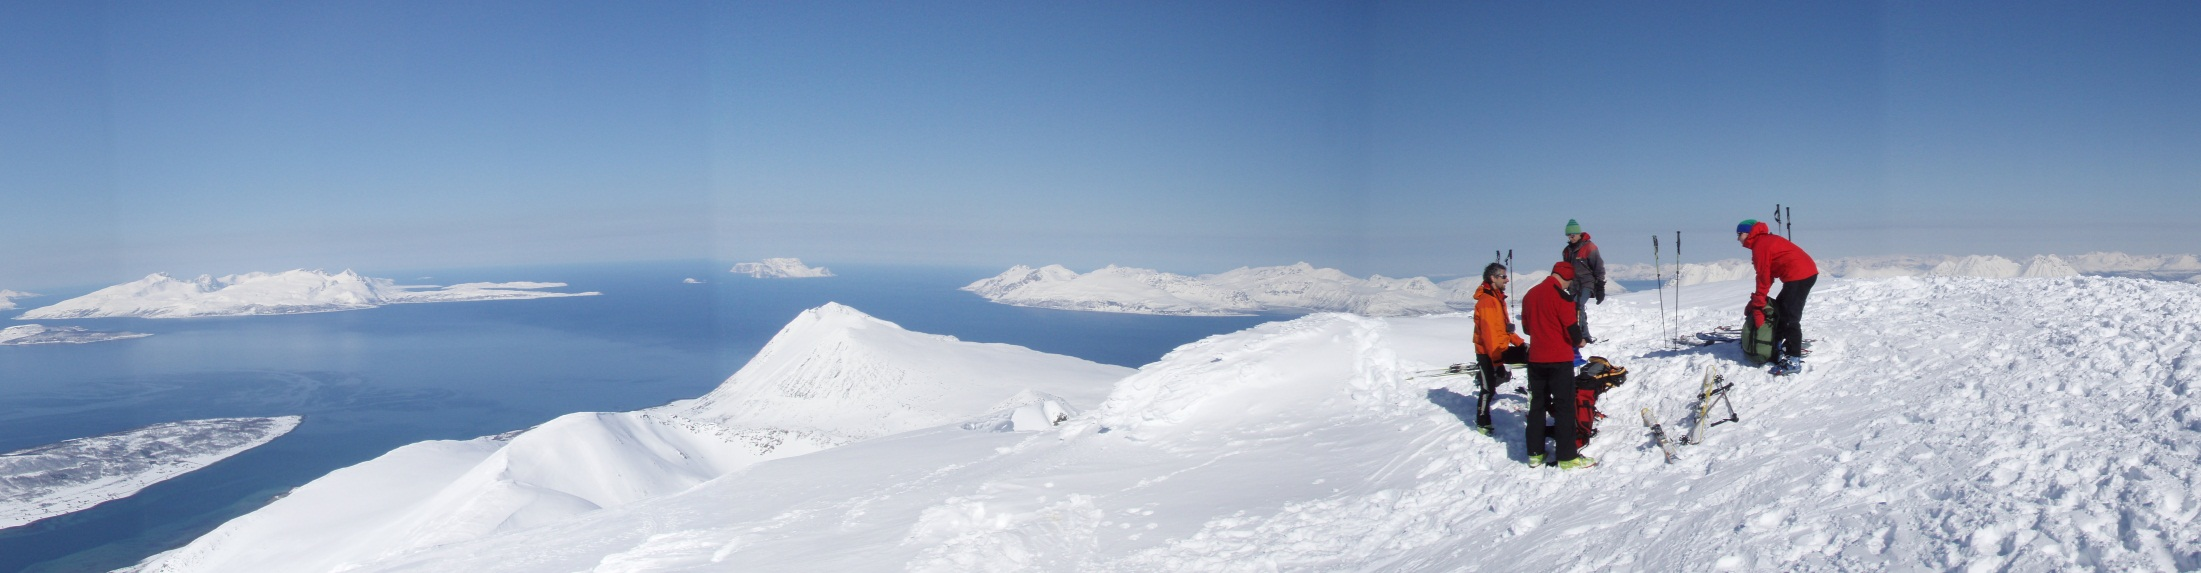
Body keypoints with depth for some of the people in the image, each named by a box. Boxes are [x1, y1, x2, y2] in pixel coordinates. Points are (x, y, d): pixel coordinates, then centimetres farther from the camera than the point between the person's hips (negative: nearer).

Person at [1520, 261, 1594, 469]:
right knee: (1565, 407, 0)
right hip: (1559, 360, -6)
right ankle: (1567, 456, 2)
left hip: (1535, 359, 6)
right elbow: (1571, 328, -15)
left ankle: (1535, 453, 16)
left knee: (1537, 405, 13)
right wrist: (1579, 341, 5)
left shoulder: (1530, 295, 6)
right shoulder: (1561, 297, -16)